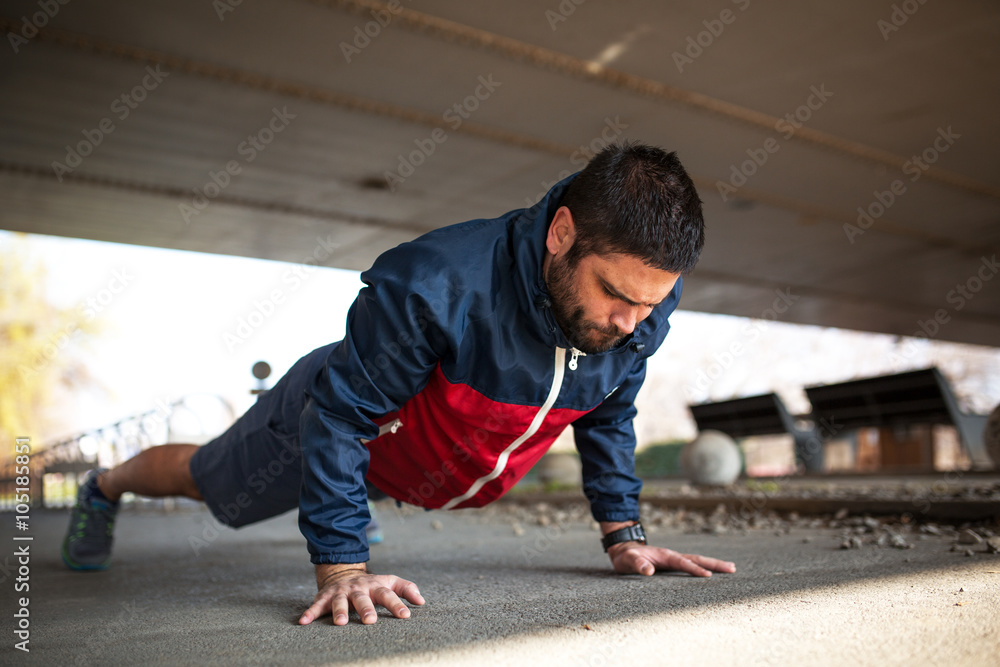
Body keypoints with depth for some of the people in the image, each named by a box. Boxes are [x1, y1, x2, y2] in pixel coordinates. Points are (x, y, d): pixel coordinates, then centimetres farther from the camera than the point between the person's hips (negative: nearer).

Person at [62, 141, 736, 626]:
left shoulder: (646, 300, -25)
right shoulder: (432, 285, -45)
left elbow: (608, 415, -6)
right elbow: (341, 415, -33)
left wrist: (624, 534, -8)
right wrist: (340, 564, -33)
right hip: (340, 405, -4)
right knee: (207, 480, 23)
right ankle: (105, 488, 54)